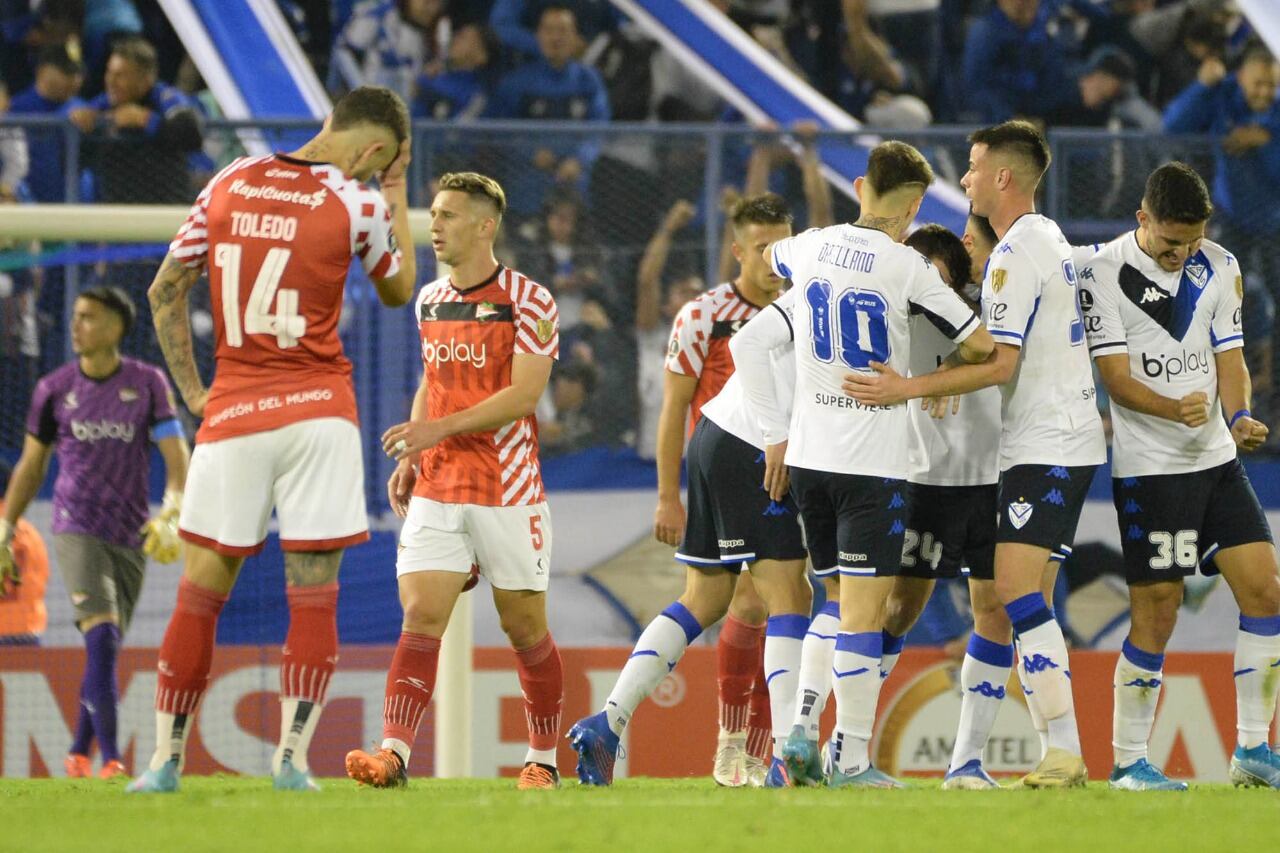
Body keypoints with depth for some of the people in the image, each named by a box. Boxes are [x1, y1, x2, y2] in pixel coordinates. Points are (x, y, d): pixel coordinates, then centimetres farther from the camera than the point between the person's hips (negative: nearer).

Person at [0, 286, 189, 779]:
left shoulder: (148, 384, 2)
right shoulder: (55, 389, 4)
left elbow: (177, 457, -3)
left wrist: (170, 516, -19)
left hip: (130, 537, 2)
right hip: (76, 530, -2)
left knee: (106, 652, 7)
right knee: (102, 637, -19)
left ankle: (79, 752, 23)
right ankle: (110, 756, -23)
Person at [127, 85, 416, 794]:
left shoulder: (229, 184, 5)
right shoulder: (357, 204, -4)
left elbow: (164, 293, 6)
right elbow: (399, 290, 15)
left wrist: (192, 391, 11)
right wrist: (397, 195, 22)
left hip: (231, 415, 3)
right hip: (319, 415, -3)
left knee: (201, 593, 6)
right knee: (313, 598, 2)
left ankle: (165, 758, 7)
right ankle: (291, 757, -4)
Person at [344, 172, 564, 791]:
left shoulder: (527, 301, -8)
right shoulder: (429, 302, 12)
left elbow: (523, 395, -16)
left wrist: (441, 428, -24)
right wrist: (410, 457, 12)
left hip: (508, 494, -4)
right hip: (435, 491, 4)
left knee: (525, 629, 5)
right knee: (421, 619, -9)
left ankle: (542, 760, 19)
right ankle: (393, 754, -20)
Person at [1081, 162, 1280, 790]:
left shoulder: (1219, 268, 8)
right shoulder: (1104, 274, -8)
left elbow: (1228, 356, 10)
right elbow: (1117, 379, -12)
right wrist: (1177, 409, -29)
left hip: (1217, 458, 6)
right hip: (1148, 468, -6)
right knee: (1156, 614, -7)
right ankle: (1128, 760, 5)